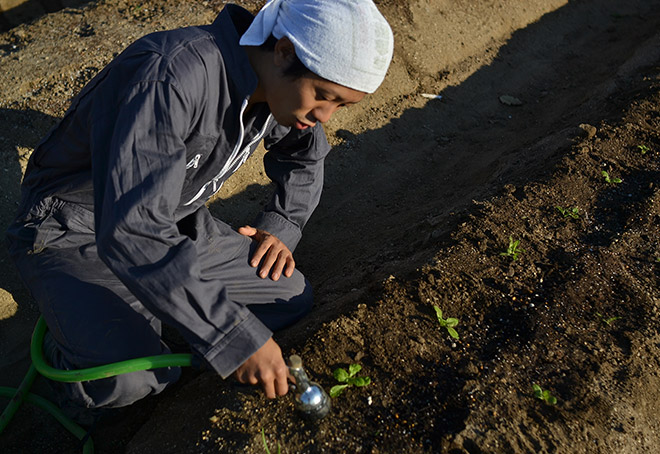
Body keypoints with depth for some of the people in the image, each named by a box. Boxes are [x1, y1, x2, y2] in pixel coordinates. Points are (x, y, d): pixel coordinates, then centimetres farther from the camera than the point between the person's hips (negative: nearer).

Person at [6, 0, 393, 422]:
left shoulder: (281, 86, -8)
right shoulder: (173, 75, -35)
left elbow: (306, 154, 15)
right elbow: (130, 232, -40)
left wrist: (280, 227, -3)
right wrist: (238, 340, -38)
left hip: (174, 218, 7)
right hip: (74, 230, -7)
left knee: (291, 299, -4)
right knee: (127, 380, -29)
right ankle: (75, 326, 6)